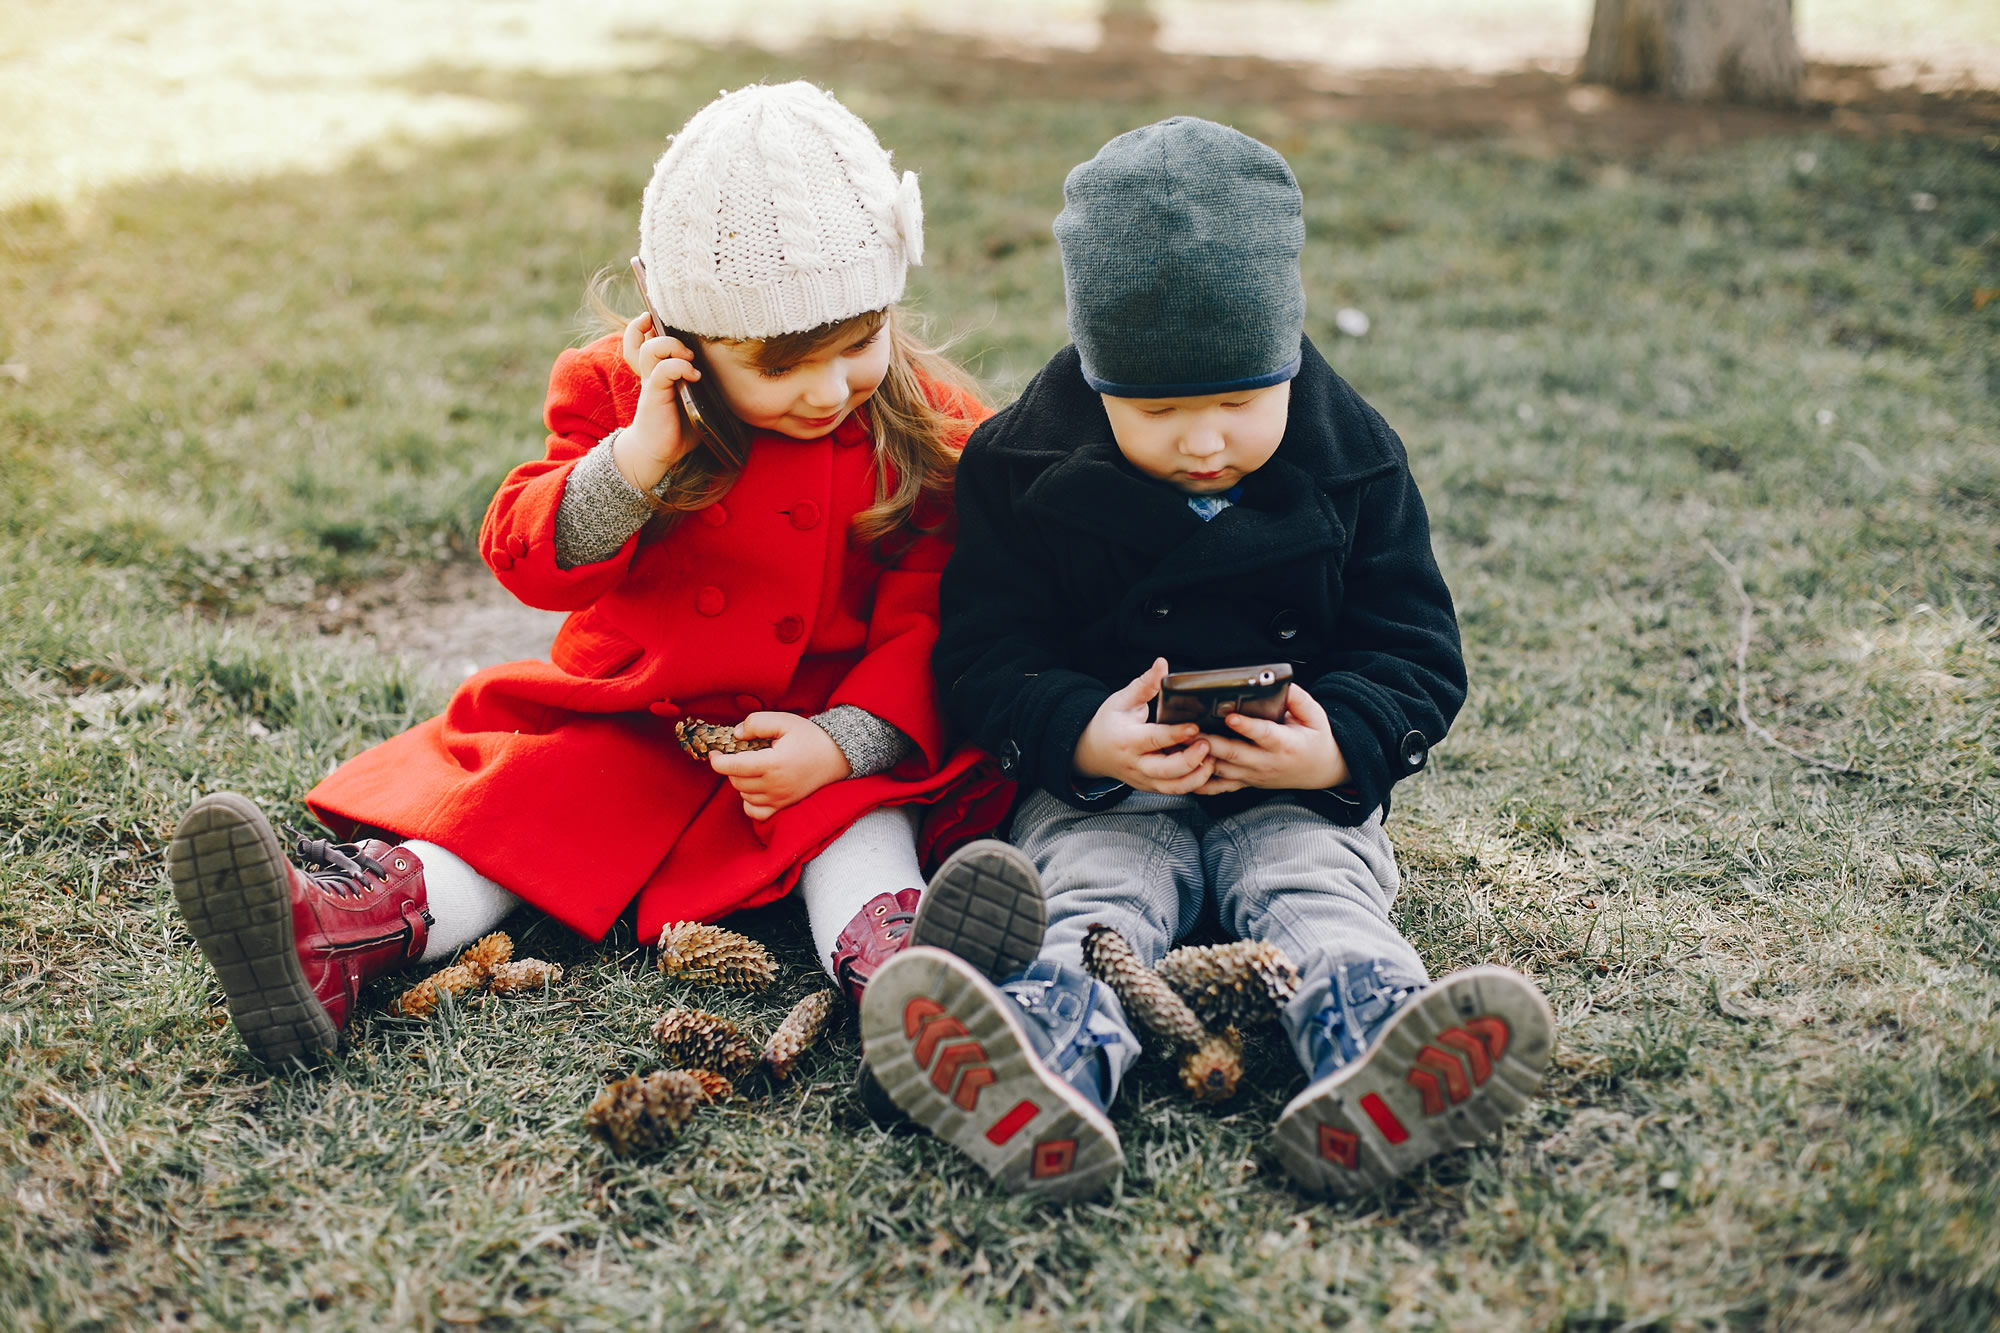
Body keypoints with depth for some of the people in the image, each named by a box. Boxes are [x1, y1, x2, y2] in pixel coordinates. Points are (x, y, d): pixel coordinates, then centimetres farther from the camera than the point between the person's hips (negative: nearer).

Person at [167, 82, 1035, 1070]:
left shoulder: (929, 432, -6)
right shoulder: (618, 391, -4)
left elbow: (923, 623, -7)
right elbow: (530, 561, -9)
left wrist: (841, 740, -24)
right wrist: (634, 458, -25)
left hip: (831, 728, -1)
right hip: (629, 726, 2)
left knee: (859, 814, -31)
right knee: (528, 796, -22)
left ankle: (886, 957, -59)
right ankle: (350, 930, -43)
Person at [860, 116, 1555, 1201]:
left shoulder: (1354, 466, -1)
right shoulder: (1025, 466, -4)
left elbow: (1417, 655, 2)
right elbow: (985, 654, -5)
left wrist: (1340, 745, -21)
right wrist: (1081, 736, -26)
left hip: (1298, 792, 1)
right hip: (1099, 789, -1)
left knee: (1320, 893, -27)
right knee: (1093, 899, -29)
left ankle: (1367, 1087, -57)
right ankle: (1045, 1080, -59)